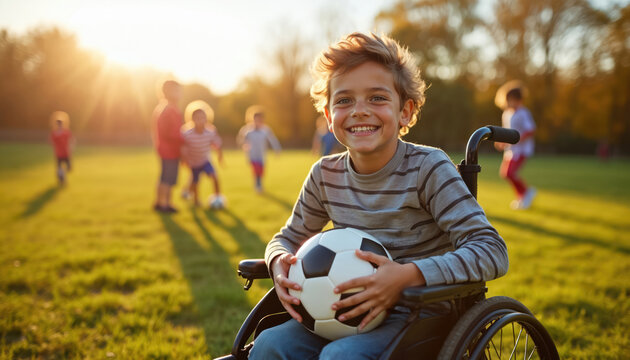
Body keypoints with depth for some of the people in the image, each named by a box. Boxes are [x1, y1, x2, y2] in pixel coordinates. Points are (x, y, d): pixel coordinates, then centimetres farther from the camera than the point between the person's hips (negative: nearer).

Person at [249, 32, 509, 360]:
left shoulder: (428, 168, -15)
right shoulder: (325, 175, 0)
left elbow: (492, 251, -20)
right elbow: (289, 237, 13)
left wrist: (407, 276, -33)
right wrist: (280, 262, -12)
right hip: (351, 312, 4)